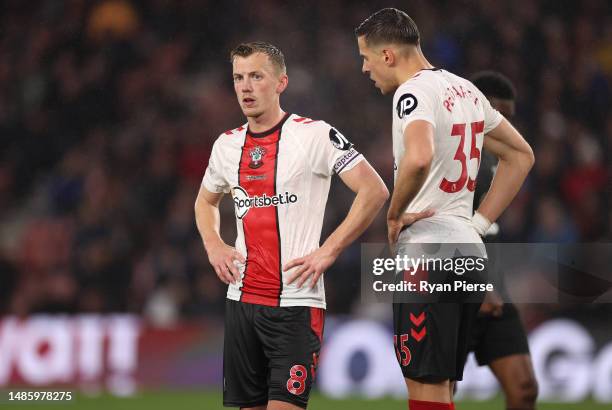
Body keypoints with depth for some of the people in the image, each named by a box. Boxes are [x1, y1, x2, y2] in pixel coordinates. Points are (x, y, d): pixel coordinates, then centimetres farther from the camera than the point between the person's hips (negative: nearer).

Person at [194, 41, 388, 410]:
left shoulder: (314, 134, -7)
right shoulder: (227, 145, 11)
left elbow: (375, 191, -10)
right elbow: (206, 202, 31)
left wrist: (328, 252, -12)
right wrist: (214, 247, 12)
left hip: (296, 302, -6)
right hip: (242, 300, 6)